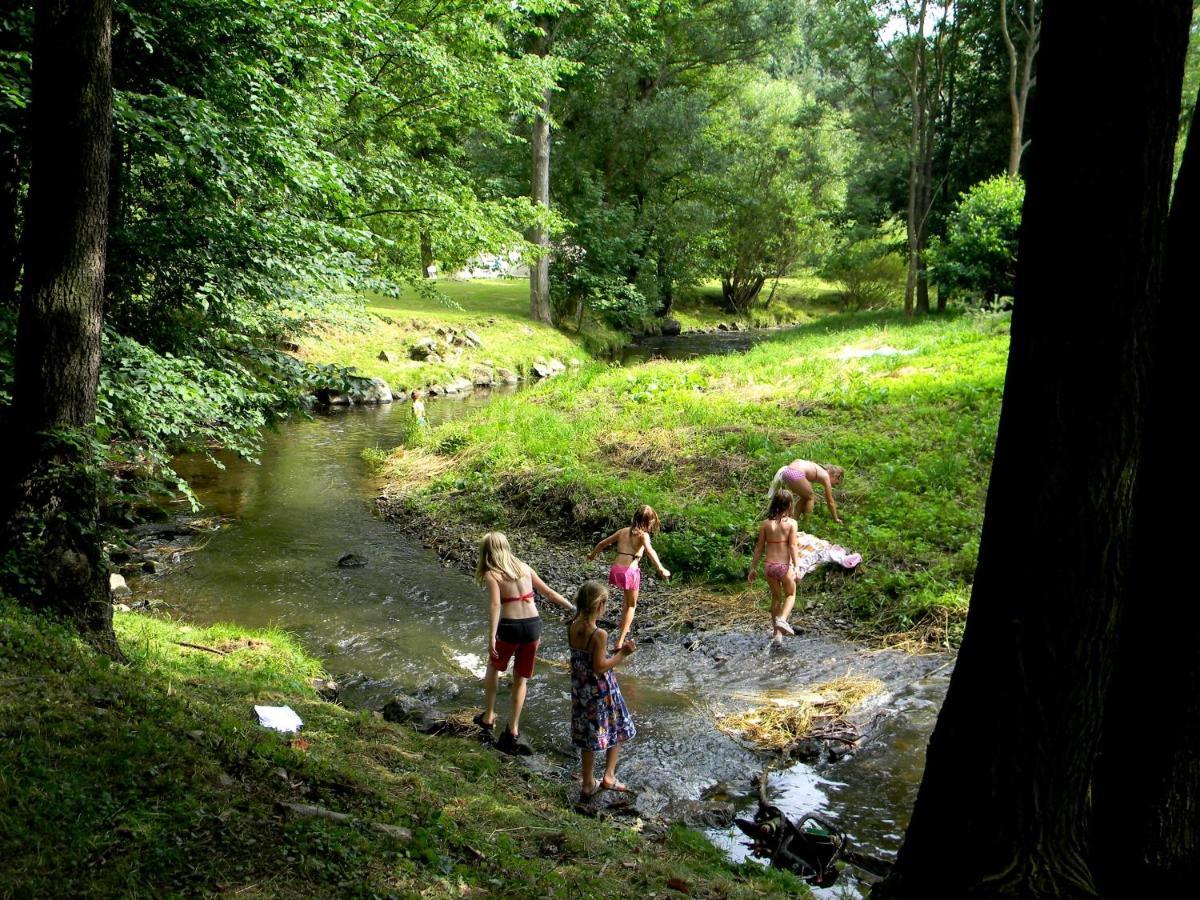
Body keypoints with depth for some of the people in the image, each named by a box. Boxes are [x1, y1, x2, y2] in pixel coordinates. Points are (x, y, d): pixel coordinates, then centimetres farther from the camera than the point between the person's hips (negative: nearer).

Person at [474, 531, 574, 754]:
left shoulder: (491, 575, -3)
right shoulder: (523, 567, 12)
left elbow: (495, 604, -18)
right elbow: (548, 592, 15)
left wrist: (491, 638, -25)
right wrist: (573, 608, 24)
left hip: (510, 627, -4)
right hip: (533, 625, 4)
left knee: (494, 667, 25)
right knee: (520, 679, 17)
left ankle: (489, 718, 30)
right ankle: (513, 732, 18)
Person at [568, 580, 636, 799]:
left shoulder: (572, 627, -6)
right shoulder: (599, 634, -27)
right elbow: (600, 668, -23)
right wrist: (622, 654, -15)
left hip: (580, 689, 7)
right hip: (601, 693, -6)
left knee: (587, 737, 19)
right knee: (619, 730, 18)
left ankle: (588, 785, 29)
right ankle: (609, 776, 18)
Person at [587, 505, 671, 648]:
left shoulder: (623, 531, 15)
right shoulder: (643, 535, -2)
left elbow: (602, 543, 25)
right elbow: (649, 550, -23)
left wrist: (593, 554, 44)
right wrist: (660, 569, -34)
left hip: (616, 570, 5)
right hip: (630, 571, -5)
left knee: (628, 602, 33)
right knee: (631, 605, 15)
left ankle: (624, 629, 37)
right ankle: (620, 641, 7)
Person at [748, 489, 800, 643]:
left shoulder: (766, 523, 2)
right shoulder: (791, 523, -6)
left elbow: (759, 547, 4)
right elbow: (792, 546, -12)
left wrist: (753, 568, 11)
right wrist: (796, 568, -11)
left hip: (769, 566, 3)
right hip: (785, 566, -3)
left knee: (776, 597, 21)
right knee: (790, 595, 21)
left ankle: (777, 633, 26)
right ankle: (782, 619, -6)